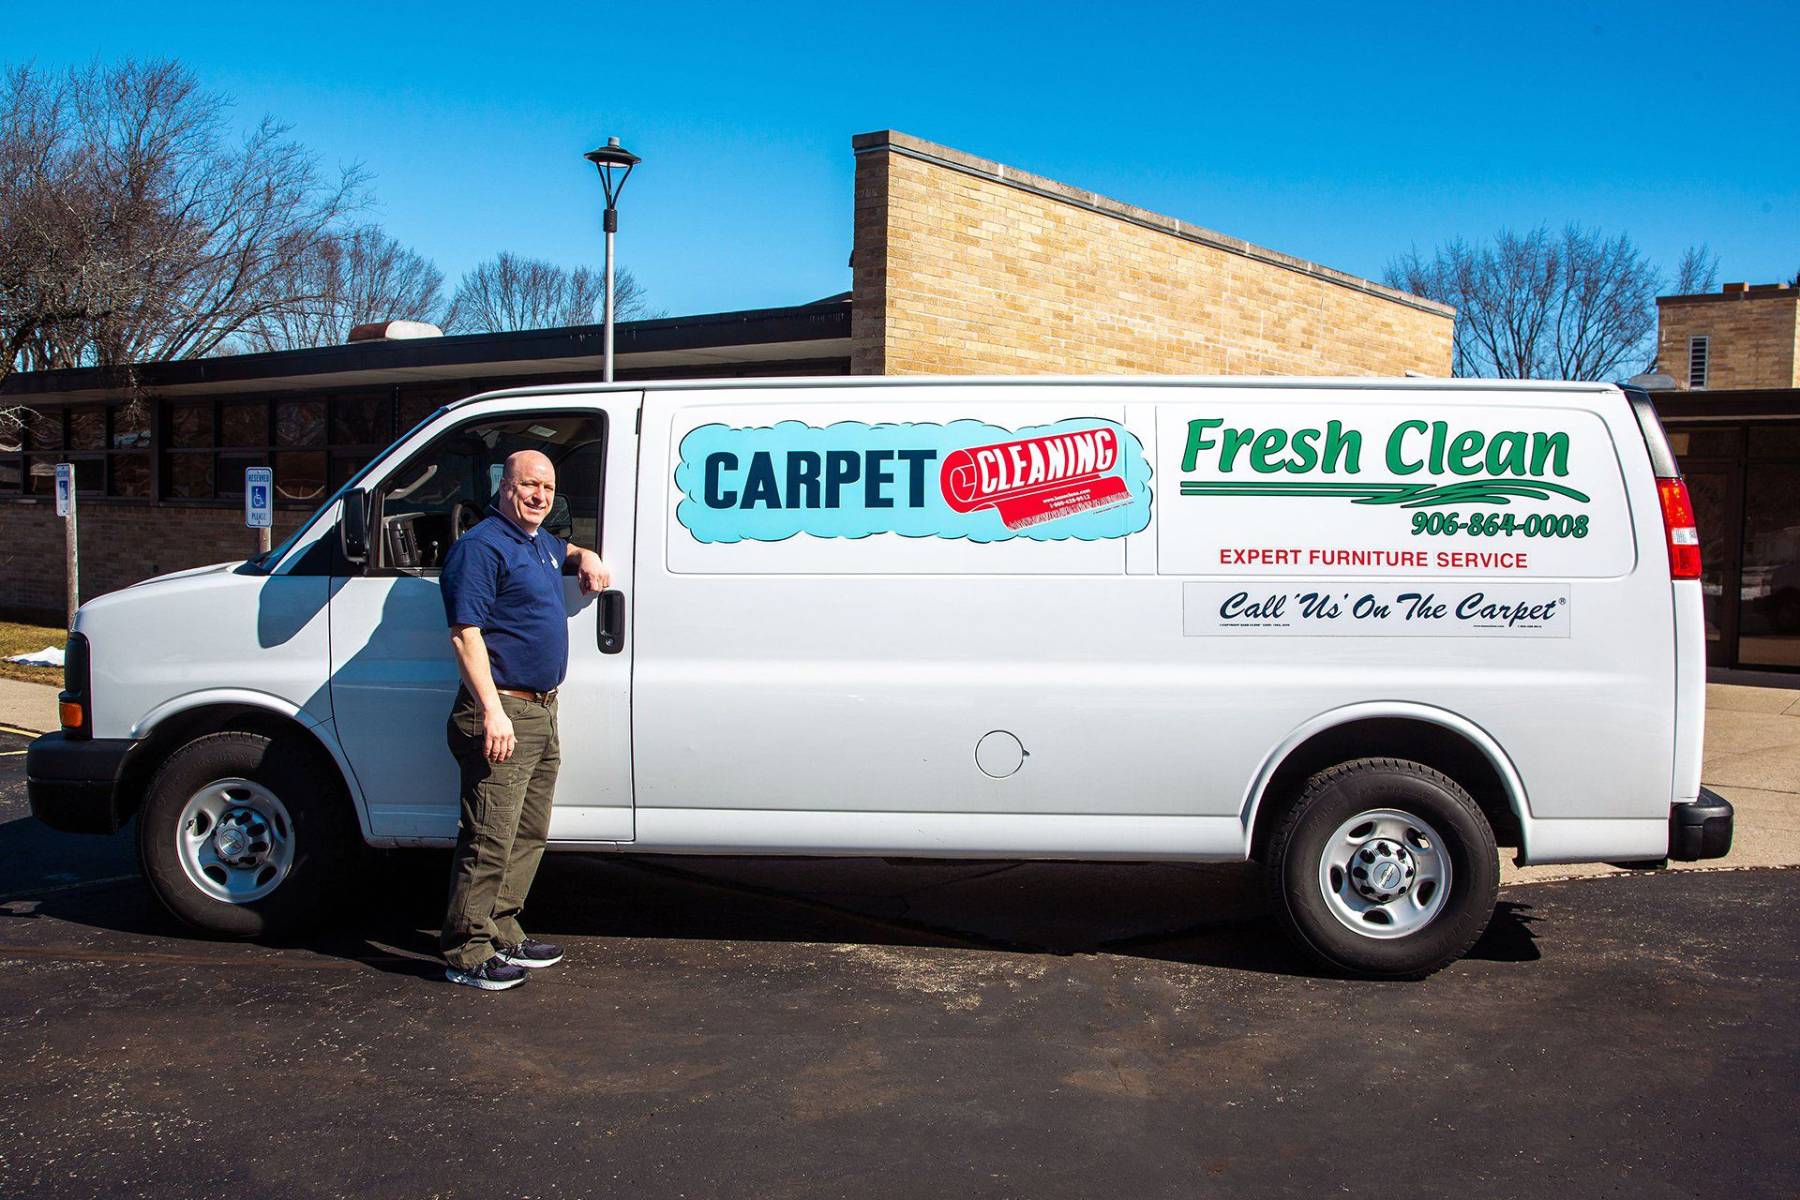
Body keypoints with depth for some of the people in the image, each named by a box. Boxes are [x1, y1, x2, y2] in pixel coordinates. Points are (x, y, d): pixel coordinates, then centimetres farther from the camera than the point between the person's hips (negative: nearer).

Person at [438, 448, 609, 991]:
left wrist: (587, 560, 17)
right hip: (501, 712, -10)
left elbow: (570, 551, 43)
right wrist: (493, 711, -26)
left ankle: (502, 934, 25)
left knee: (529, 833, 15)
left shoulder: (540, 542, 17)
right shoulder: (480, 546, -12)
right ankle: (467, 952, 0)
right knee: (491, 838, -8)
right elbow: (465, 633, -19)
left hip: (541, 711, 10)